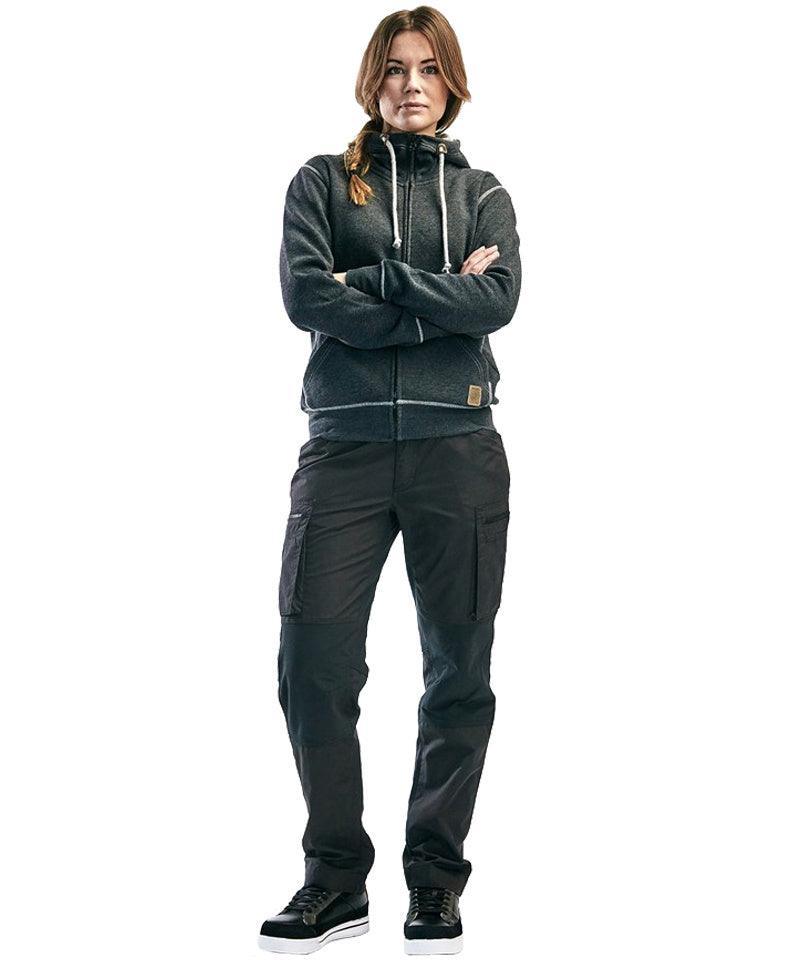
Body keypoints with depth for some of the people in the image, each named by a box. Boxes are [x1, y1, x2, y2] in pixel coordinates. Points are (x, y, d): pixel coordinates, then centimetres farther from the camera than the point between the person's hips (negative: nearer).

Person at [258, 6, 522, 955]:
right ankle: (336, 877, 9)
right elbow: (305, 295, -7)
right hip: (345, 444, -1)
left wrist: (372, 282, -10)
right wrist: (442, 299, -8)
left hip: (458, 448, 1)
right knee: (313, 661, -7)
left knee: (460, 672, 3)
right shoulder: (323, 181, 11)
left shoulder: (482, 194, 14)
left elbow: (499, 299, -6)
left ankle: (436, 878, 16)